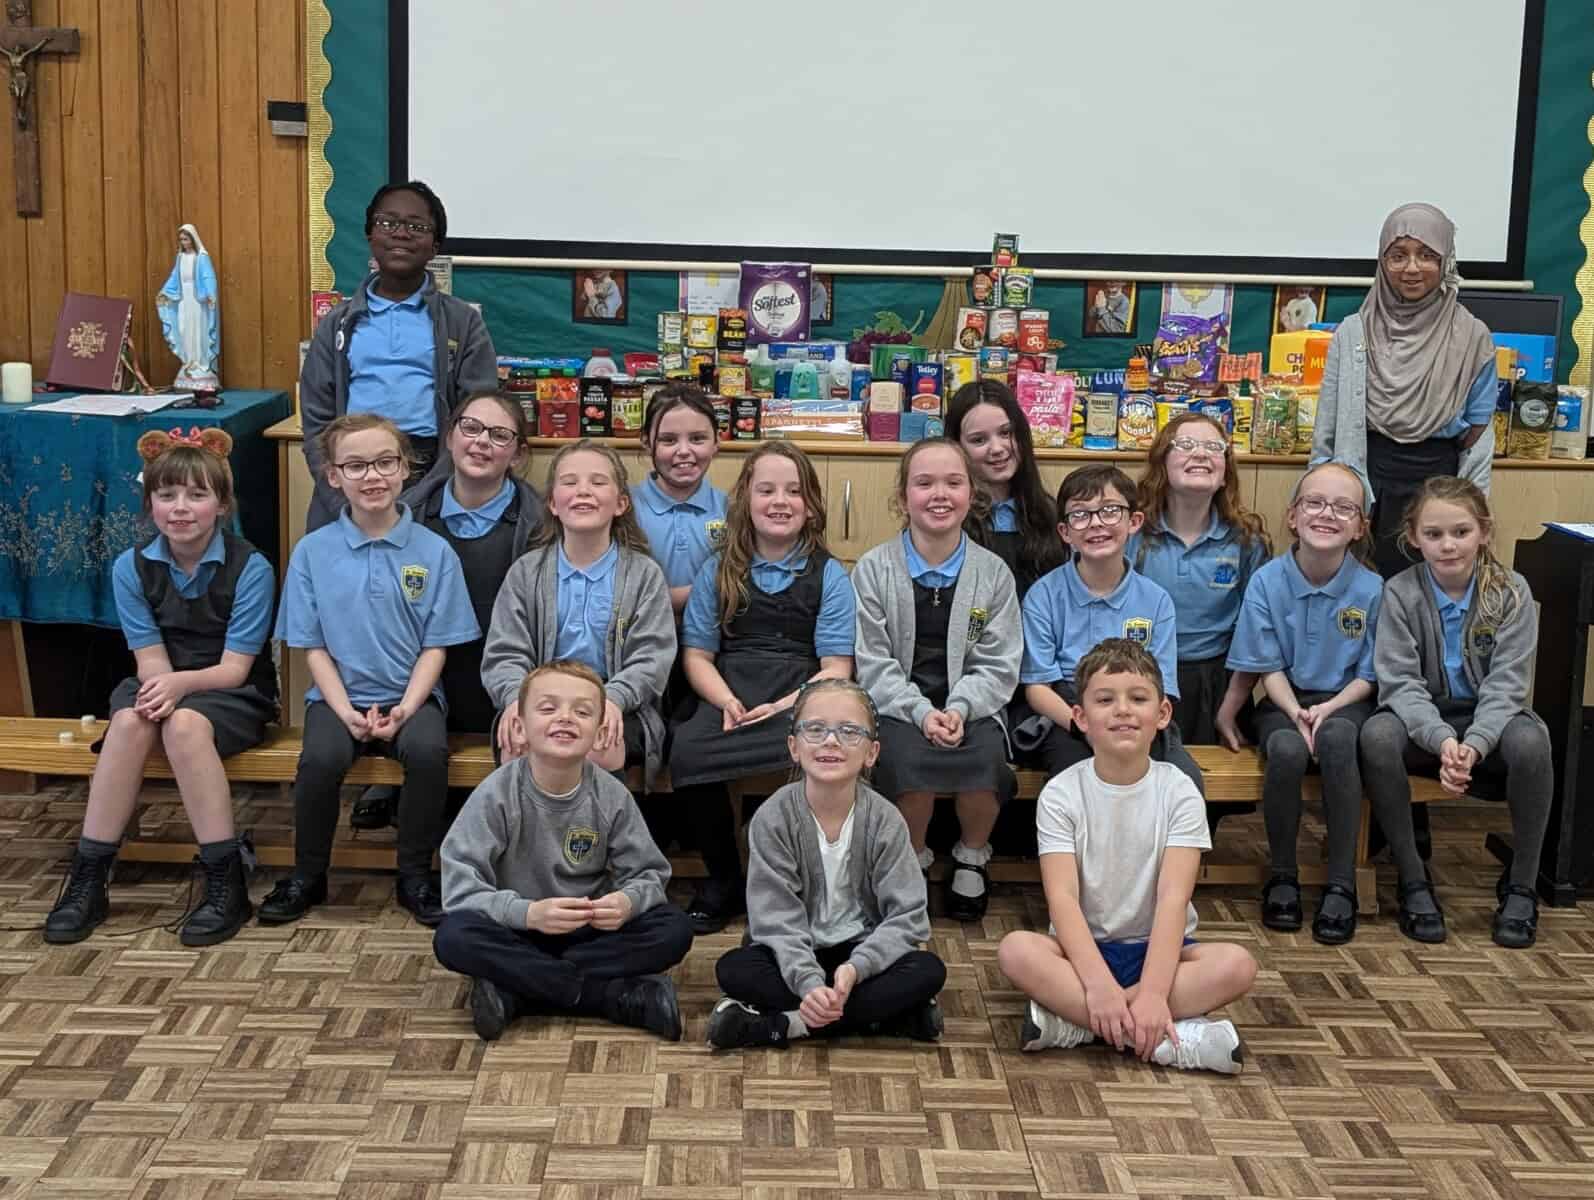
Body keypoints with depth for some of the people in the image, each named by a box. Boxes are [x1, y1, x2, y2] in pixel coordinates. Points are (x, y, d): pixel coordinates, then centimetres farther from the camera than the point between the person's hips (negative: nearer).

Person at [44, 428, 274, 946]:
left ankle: (226, 883, -31)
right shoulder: (132, 568, -1)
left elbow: (234, 667, -13)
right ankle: (88, 879, -26)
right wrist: (157, 686, -28)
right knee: (130, 719, -32)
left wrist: (180, 683, -32)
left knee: (184, 723, -36)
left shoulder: (250, 568, -11)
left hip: (232, 695, -3)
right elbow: (150, 659, -4)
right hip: (162, 685, 3)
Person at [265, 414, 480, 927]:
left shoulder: (434, 551, -2)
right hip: (338, 695, 0)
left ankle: (415, 876, -8)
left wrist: (405, 709, -15)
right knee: (322, 757, -29)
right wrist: (346, 712, -12)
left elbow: (435, 647, -1)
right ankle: (307, 875, -4)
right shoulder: (312, 551, 0)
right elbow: (313, 647, 1)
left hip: (410, 695, 0)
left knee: (429, 750, -30)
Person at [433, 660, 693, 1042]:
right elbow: (460, 886, -22)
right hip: (520, 931, -2)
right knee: (453, 938, -32)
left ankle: (515, 990, -24)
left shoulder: (612, 796, -10)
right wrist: (528, 912, -39)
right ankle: (622, 995, -29)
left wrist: (628, 902, -31)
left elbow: (648, 874, -6)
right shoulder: (496, 795, -16)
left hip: (591, 931, 2)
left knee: (674, 930, -21)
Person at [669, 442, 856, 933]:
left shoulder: (829, 575, 8)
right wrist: (727, 702, -11)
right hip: (729, 694, 2)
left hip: (802, 698, -1)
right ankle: (723, 877, -6)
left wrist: (783, 708, -16)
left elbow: (836, 669, 0)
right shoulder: (719, 571, 14)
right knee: (686, 752, -30)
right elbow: (697, 655, 9)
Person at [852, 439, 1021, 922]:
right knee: (905, 756, -32)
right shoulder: (874, 569, 0)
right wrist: (921, 712, -18)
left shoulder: (993, 572, 4)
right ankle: (911, 859, -1)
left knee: (985, 756, -30)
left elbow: (998, 665, 1)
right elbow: (872, 663, -4)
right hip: (898, 707, -1)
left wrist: (958, 710, -17)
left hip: (970, 706, 1)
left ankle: (972, 856, 2)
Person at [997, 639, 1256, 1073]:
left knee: (1237, 964, -27)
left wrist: (1153, 993, -31)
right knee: (1016, 949, -30)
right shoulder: (1061, 794, -7)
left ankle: (1072, 1023, -27)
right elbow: (1062, 896, -18)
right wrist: (1099, 985, -33)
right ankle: (1174, 1040, -31)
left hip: (1157, 946, 1)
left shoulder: (1178, 792, -7)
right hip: (1085, 946, -1)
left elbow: (1173, 896, -17)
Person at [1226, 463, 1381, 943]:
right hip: (1285, 702, 0)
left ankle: (1342, 884, -24)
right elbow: (1269, 668, -2)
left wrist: (1328, 709, -17)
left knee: (1337, 737, -36)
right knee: (1287, 750, -34)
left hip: (1346, 701, 0)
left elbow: (1370, 674, 0)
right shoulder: (1266, 582, -5)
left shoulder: (1371, 589, -6)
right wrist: (1297, 714, -19)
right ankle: (1282, 876, -11)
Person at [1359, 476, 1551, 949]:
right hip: (1422, 721, 0)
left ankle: (1520, 886, -12)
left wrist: (1474, 744, -30)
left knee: (1531, 741, -34)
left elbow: (1506, 684, -12)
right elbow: (1400, 682, -14)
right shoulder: (1400, 593, -7)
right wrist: (1441, 738, -32)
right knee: (1377, 735, -33)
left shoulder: (1511, 593, -6)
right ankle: (1413, 881, -19)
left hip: (1490, 719, 0)